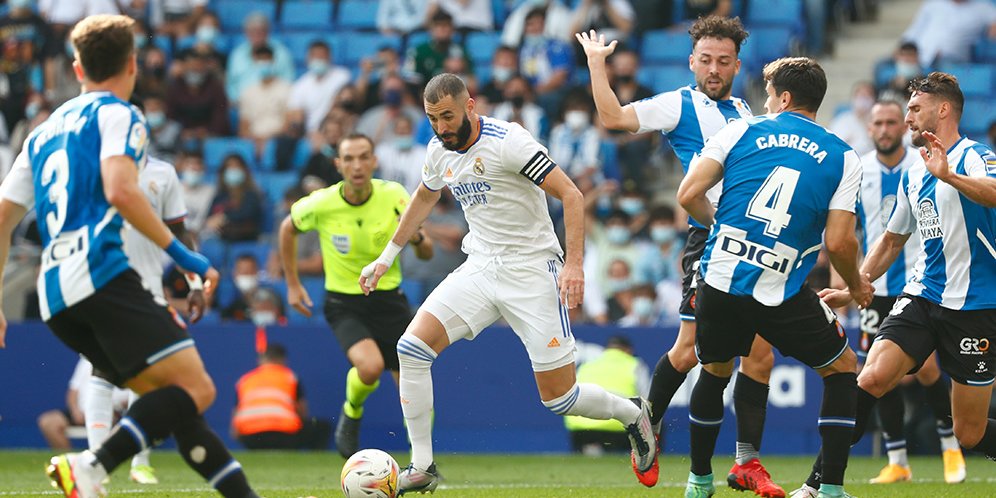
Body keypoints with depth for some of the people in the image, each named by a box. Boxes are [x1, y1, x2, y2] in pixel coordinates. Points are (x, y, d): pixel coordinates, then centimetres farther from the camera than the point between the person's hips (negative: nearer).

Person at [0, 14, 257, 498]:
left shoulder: (44, 132, 27)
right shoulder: (117, 115, 4)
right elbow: (120, 191, -14)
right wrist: (181, 253, -10)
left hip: (55, 295, 8)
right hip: (99, 273, -8)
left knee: (173, 400, 11)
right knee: (195, 389, -14)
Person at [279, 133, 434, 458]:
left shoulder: (394, 196, -10)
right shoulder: (320, 204, -13)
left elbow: (427, 254, -2)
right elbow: (288, 228, 9)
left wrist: (417, 239, -25)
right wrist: (292, 284, 8)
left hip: (389, 300, 2)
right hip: (344, 304, -2)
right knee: (370, 365, -31)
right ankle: (351, 413, 2)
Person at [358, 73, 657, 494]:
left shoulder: (508, 141, -18)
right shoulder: (439, 152, 4)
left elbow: (570, 195, -18)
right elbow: (424, 198, 27)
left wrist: (574, 264, -27)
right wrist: (387, 257, 28)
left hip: (532, 272, -6)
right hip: (480, 269, 6)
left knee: (559, 399, -5)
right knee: (412, 348, -15)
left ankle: (632, 414, 27)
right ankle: (422, 468, -6)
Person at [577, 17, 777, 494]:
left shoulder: (742, 110, 19)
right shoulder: (679, 104, 0)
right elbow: (612, 116, -13)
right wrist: (596, 63, -11)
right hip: (709, 237, -6)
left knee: (759, 354, 2)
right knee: (692, 348, -10)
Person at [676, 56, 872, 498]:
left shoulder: (740, 131, 5)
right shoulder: (843, 157, 3)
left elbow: (688, 195, 1)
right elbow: (839, 242, -5)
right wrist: (855, 285, 16)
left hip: (719, 279, 2)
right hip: (781, 293, -2)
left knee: (714, 372, 26)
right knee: (842, 368, 16)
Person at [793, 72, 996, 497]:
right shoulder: (912, 175, 15)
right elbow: (892, 240, 29)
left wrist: (949, 175, -48)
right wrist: (853, 289, 23)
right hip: (921, 297, 6)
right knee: (871, 378, -17)